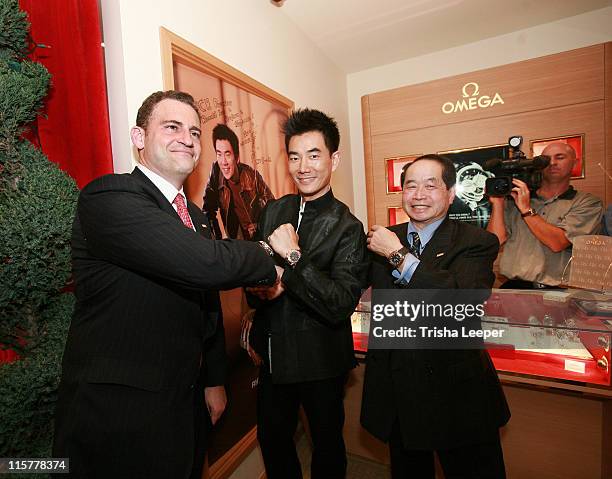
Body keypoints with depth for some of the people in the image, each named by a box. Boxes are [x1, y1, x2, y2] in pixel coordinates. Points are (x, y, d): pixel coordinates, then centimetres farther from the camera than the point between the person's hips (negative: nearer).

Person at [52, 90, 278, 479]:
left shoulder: (196, 217, 7)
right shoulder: (109, 197, -19)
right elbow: (208, 264, -34)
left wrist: (214, 380, 16)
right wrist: (271, 261, -14)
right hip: (115, 413, -7)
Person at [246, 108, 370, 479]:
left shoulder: (347, 228, -18)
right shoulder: (273, 212, -2)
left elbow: (341, 306, -25)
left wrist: (293, 256, -31)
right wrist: (260, 288, -15)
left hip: (321, 363, -4)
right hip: (272, 354, 5)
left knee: (327, 443, 22)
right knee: (272, 440, 26)